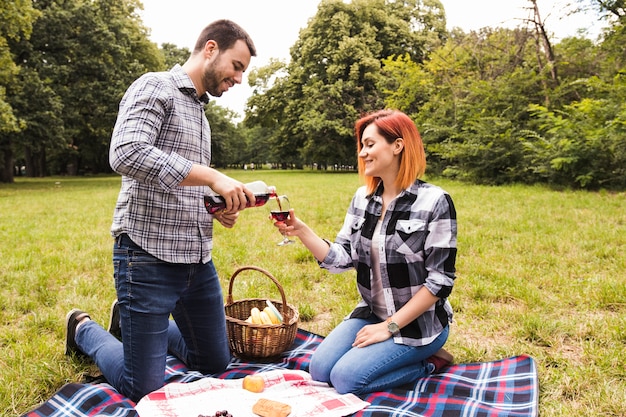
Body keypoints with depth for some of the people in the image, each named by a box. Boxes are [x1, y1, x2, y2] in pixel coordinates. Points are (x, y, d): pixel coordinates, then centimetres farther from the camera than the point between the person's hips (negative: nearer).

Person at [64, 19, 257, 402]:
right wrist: (212, 176, -28)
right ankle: (84, 330, 28)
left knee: (216, 363, 18)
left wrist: (219, 206, 3)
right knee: (146, 391, 2)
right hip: (149, 257, -8)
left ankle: (131, 321, 36)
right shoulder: (155, 88, -8)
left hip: (198, 259, 8)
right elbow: (127, 154, -27)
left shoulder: (200, 111, 18)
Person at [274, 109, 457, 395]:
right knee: (319, 370, -5)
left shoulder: (434, 202, -17)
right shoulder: (362, 199, 1)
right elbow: (342, 258, -2)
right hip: (371, 314, 6)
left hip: (418, 323, -6)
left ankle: (430, 362, 4)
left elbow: (440, 280, -17)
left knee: (346, 378, -17)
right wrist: (301, 231, -17)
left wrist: (390, 327, -17)